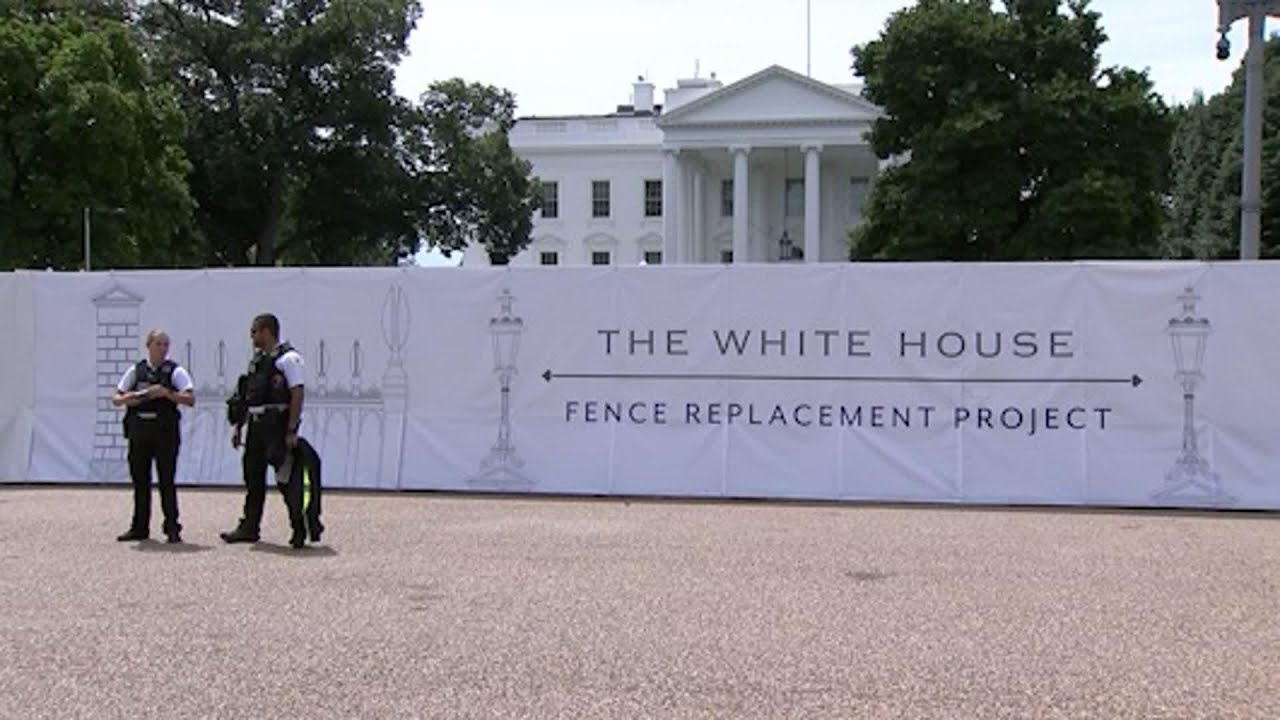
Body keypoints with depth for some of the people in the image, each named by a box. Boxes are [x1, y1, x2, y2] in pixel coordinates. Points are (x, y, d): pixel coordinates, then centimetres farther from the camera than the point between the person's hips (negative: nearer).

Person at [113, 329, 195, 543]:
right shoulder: (136, 371, 11)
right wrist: (127, 399, -6)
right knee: (139, 479, 9)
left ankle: (172, 528, 3)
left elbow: (190, 399, -10)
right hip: (138, 429, 4)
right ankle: (139, 528, 18)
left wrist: (166, 393, -20)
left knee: (166, 481, -3)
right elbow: (115, 398, 15)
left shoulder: (175, 371, 0)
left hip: (165, 430, -4)